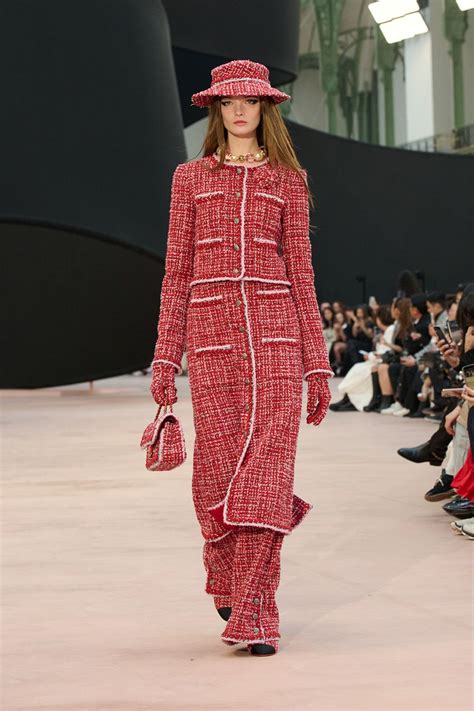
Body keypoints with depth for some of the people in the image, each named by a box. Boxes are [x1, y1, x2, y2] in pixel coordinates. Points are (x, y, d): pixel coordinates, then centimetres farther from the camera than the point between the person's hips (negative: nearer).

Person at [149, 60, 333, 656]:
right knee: (219, 467, -1)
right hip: (211, 330, 1)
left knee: (267, 463, -11)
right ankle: (227, 577, 26)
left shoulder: (288, 181, 13)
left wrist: (317, 364, 4)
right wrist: (166, 358, 3)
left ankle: (254, 614, -8)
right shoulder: (191, 178, 14)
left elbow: (301, 273, 9)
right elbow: (176, 272, 10)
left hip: (275, 331, 0)